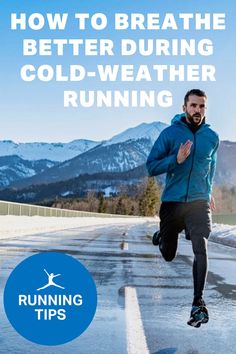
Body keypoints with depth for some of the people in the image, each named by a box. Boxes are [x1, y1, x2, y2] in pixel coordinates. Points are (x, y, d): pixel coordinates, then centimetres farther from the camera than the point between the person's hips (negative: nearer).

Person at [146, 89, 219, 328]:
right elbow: (151, 167, -8)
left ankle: (198, 302, -10)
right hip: (172, 201, 0)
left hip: (199, 202, 1)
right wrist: (176, 159, -22)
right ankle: (162, 236, 49)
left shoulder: (212, 137, 4)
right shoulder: (170, 133, -6)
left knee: (200, 248, -18)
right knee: (168, 255, 13)